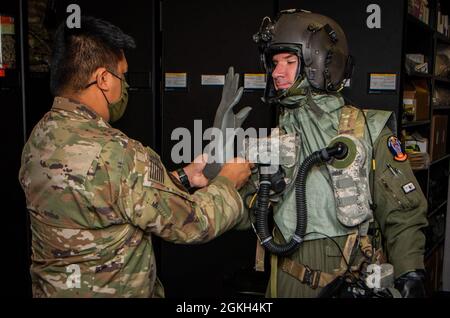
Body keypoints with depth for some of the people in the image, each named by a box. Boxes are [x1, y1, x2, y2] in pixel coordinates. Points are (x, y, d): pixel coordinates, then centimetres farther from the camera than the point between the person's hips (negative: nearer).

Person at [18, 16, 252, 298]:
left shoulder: (38, 137, -4)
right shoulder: (115, 155, -30)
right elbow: (192, 224, -20)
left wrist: (183, 177, 4)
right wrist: (227, 182, -4)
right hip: (117, 290, -7)